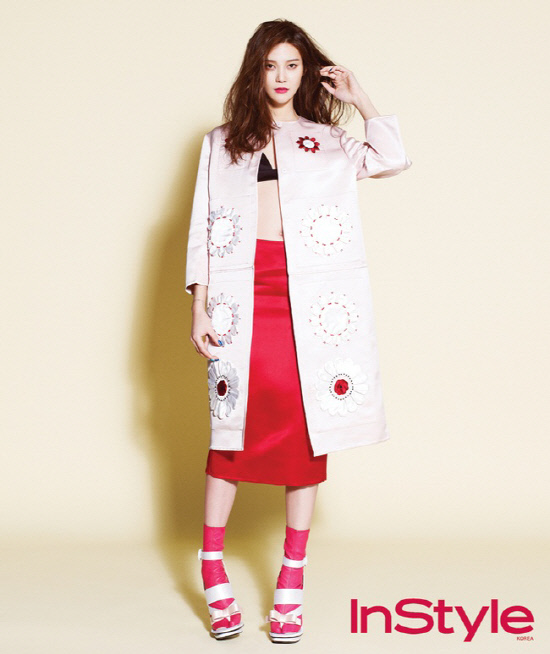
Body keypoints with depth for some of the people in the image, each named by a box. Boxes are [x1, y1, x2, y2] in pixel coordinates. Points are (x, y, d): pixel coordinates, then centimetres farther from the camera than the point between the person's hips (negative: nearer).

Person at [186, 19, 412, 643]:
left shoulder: (326, 141, 16)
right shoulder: (222, 142, 16)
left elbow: (394, 159, 0)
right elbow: (202, 228, 9)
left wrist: (359, 99, 8)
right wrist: (199, 307, 1)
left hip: (308, 294, 1)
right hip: (243, 295, 0)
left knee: (304, 429, 1)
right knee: (233, 425, -2)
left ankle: (292, 578, 10)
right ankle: (213, 568, 13)